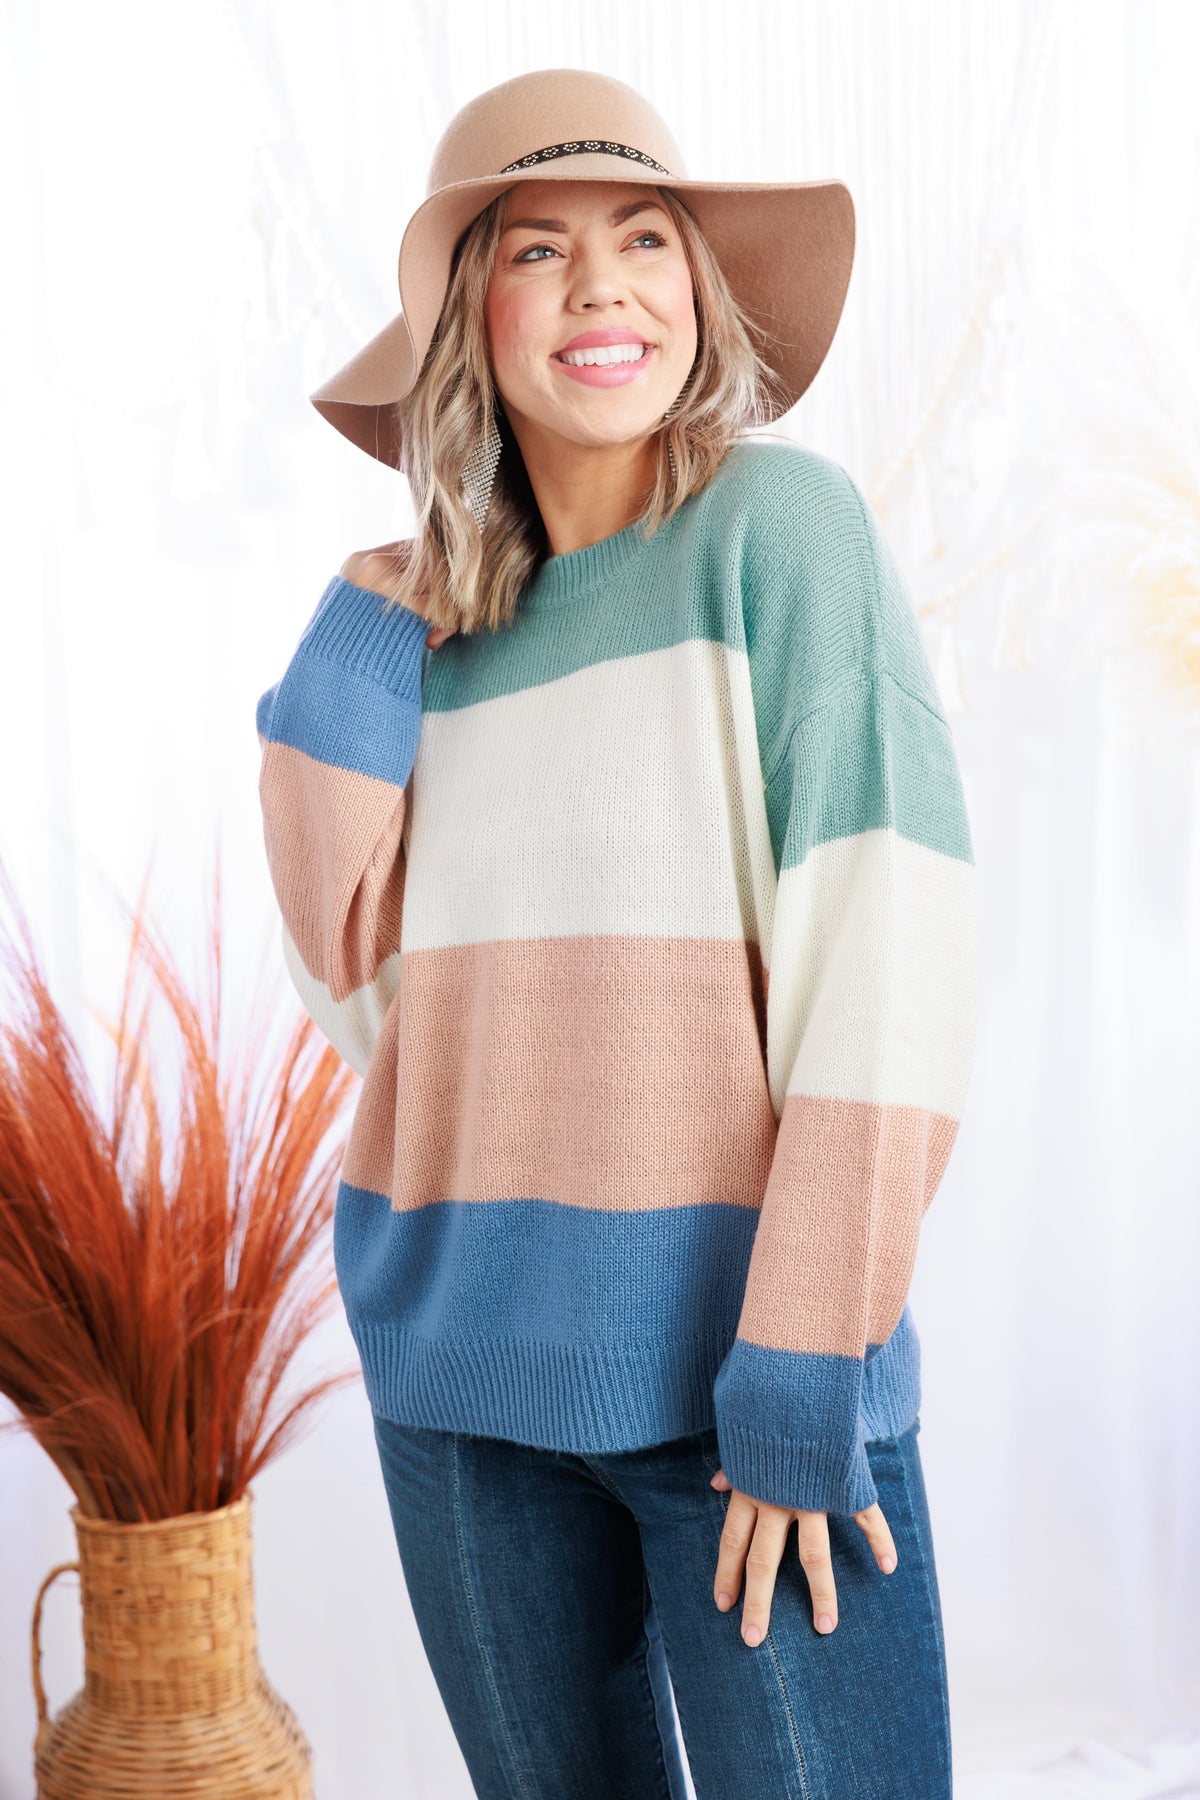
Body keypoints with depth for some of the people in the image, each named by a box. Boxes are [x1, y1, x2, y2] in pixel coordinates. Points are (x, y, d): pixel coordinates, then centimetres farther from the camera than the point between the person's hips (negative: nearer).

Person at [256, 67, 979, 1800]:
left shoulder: (782, 521, -5)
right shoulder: (436, 617, 9)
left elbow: (887, 957, -12)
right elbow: (362, 988, 5)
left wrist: (806, 1369, -16)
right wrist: (351, 664, 2)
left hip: (742, 1357, -4)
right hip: (465, 1363, 5)